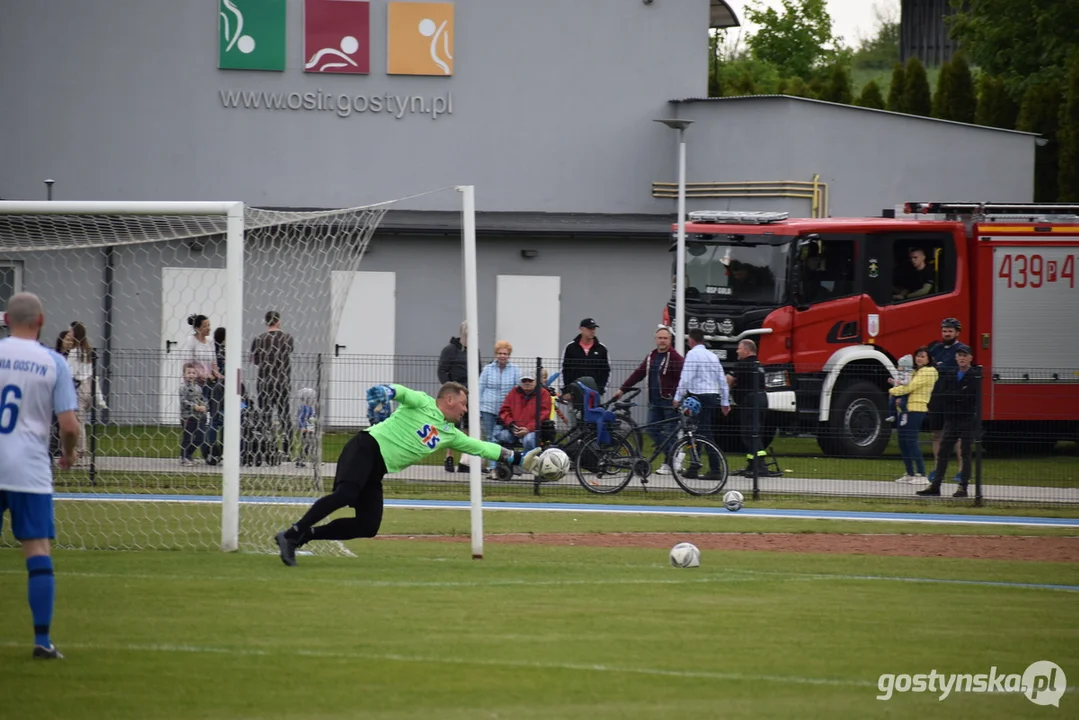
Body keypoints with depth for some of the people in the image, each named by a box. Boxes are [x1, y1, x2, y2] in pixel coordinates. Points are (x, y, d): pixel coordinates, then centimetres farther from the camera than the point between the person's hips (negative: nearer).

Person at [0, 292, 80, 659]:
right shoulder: (54, 363, -2)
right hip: (30, 472, -1)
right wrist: (68, 452, 15)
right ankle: (42, 640, -5)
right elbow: (69, 425, -5)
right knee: (39, 553, 0)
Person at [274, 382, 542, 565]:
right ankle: (292, 534, -25)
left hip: (376, 470, 8)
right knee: (346, 494, -31)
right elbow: (403, 393, -19)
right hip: (366, 448, -8)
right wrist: (387, 392, -43)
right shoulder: (423, 403, -1)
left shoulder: (450, 434, 19)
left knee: (368, 526, -5)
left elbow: (480, 447, 22)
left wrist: (518, 458, 19)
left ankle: (304, 535, -1)